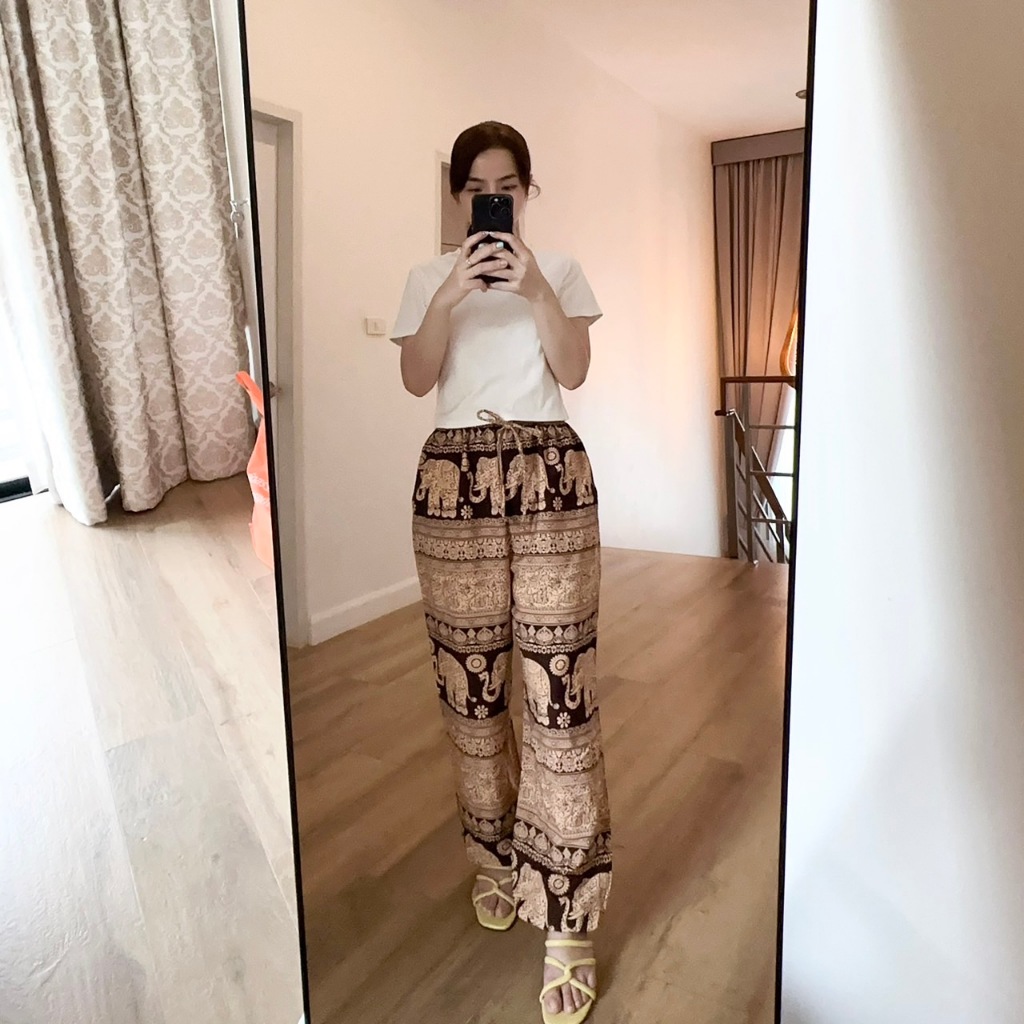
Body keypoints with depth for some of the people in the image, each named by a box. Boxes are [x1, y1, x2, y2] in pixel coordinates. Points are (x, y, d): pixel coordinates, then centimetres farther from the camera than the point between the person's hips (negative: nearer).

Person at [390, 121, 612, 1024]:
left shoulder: (560, 270, 13)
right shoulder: (429, 277, 14)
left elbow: (575, 370, -1)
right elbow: (416, 379, -1)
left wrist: (534, 288, -12)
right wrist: (452, 294, -13)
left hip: (549, 477, -1)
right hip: (456, 480, 2)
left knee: (560, 689, -7)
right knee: (471, 683, 6)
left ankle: (569, 924, 5)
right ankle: (495, 859, 31)